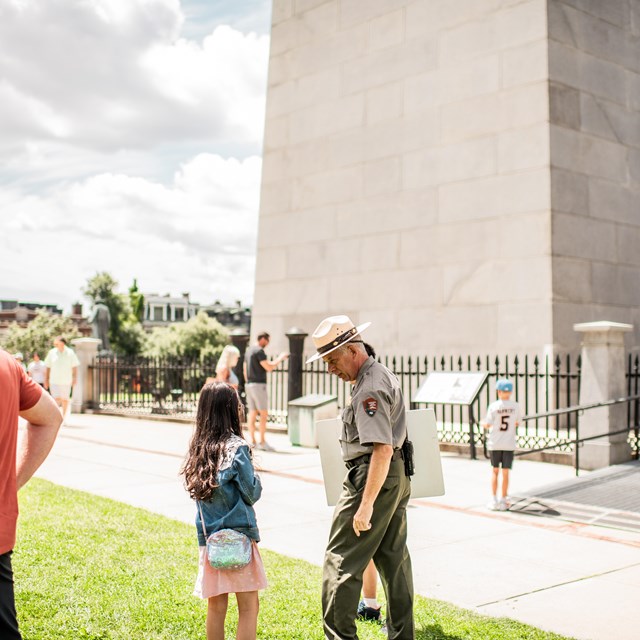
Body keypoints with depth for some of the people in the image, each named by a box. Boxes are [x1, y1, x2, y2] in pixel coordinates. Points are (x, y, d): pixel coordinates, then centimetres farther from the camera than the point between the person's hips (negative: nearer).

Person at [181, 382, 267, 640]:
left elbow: (194, 489, 10)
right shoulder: (236, 447, -14)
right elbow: (252, 493, -10)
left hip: (209, 538, 6)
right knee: (248, 607, 2)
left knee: (216, 606, 13)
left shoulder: (197, 447, 4)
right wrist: (256, 480, 8)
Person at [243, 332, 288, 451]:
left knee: (252, 413, 7)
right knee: (264, 413, -5)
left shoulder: (248, 351, 16)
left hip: (249, 384, 9)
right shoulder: (259, 351, -13)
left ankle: (253, 441, 8)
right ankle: (263, 442, -5)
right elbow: (269, 367, -17)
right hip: (259, 385, -9)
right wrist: (280, 358, -4)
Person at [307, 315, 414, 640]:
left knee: (341, 563, -4)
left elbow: (382, 449, -26)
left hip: (373, 477, -11)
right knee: (394, 560, 16)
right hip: (397, 477, 11)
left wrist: (366, 505, -26)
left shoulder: (370, 388, -20)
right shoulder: (384, 374, 13)